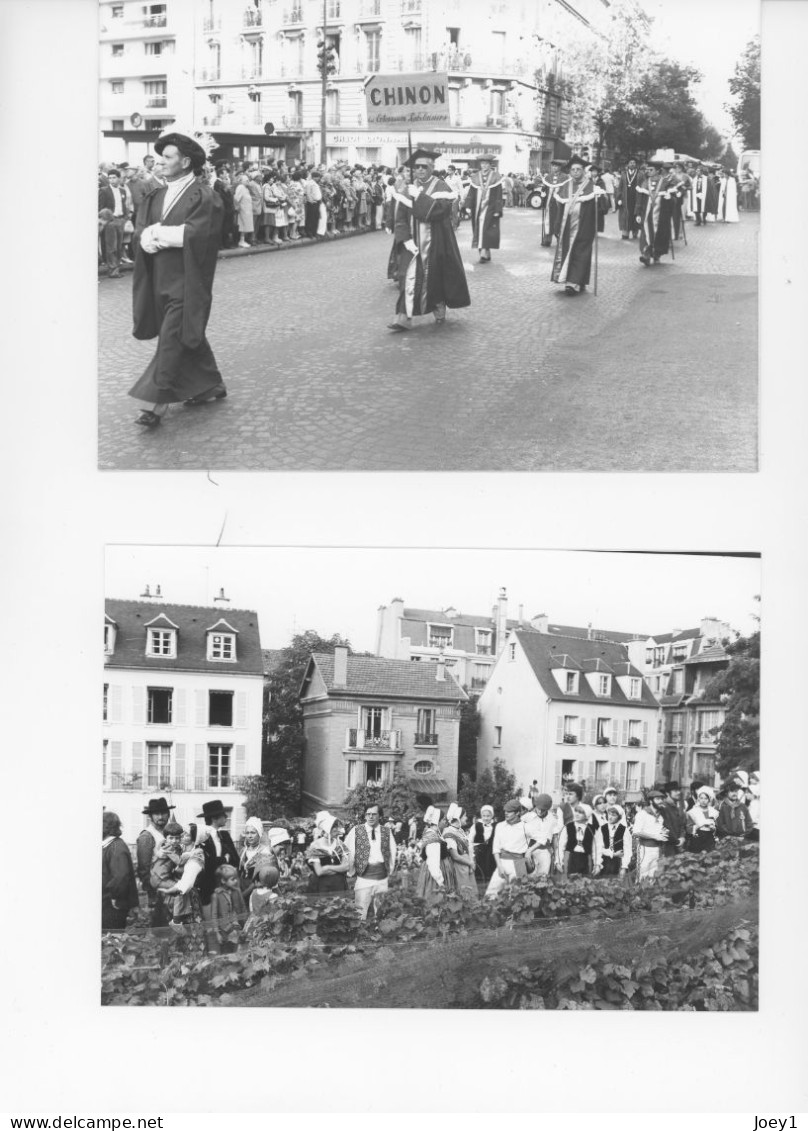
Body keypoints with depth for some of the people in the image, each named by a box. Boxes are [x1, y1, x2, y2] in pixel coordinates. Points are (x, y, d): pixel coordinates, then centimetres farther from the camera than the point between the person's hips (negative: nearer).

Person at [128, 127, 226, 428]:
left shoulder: (204, 196, -10)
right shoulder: (158, 194, 12)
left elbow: (195, 234, -21)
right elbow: (143, 231, 4)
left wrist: (158, 232, -12)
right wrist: (162, 237, -17)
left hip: (187, 280, -8)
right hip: (162, 277, 8)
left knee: (172, 338, -10)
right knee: (190, 335, 16)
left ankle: (159, 402, -9)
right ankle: (211, 386, 31)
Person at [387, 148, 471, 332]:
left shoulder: (441, 188, -4)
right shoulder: (408, 190, 6)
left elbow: (438, 210, -21)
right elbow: (400, 218, 1)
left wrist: (419, 196, -19)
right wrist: (406, 239, -12)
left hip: (435, 243, -2)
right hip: (412, 243, 2)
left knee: (435, 276, 7)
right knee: (408, 276, -8)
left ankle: (439, 308, 31)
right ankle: (404, 317, -14)